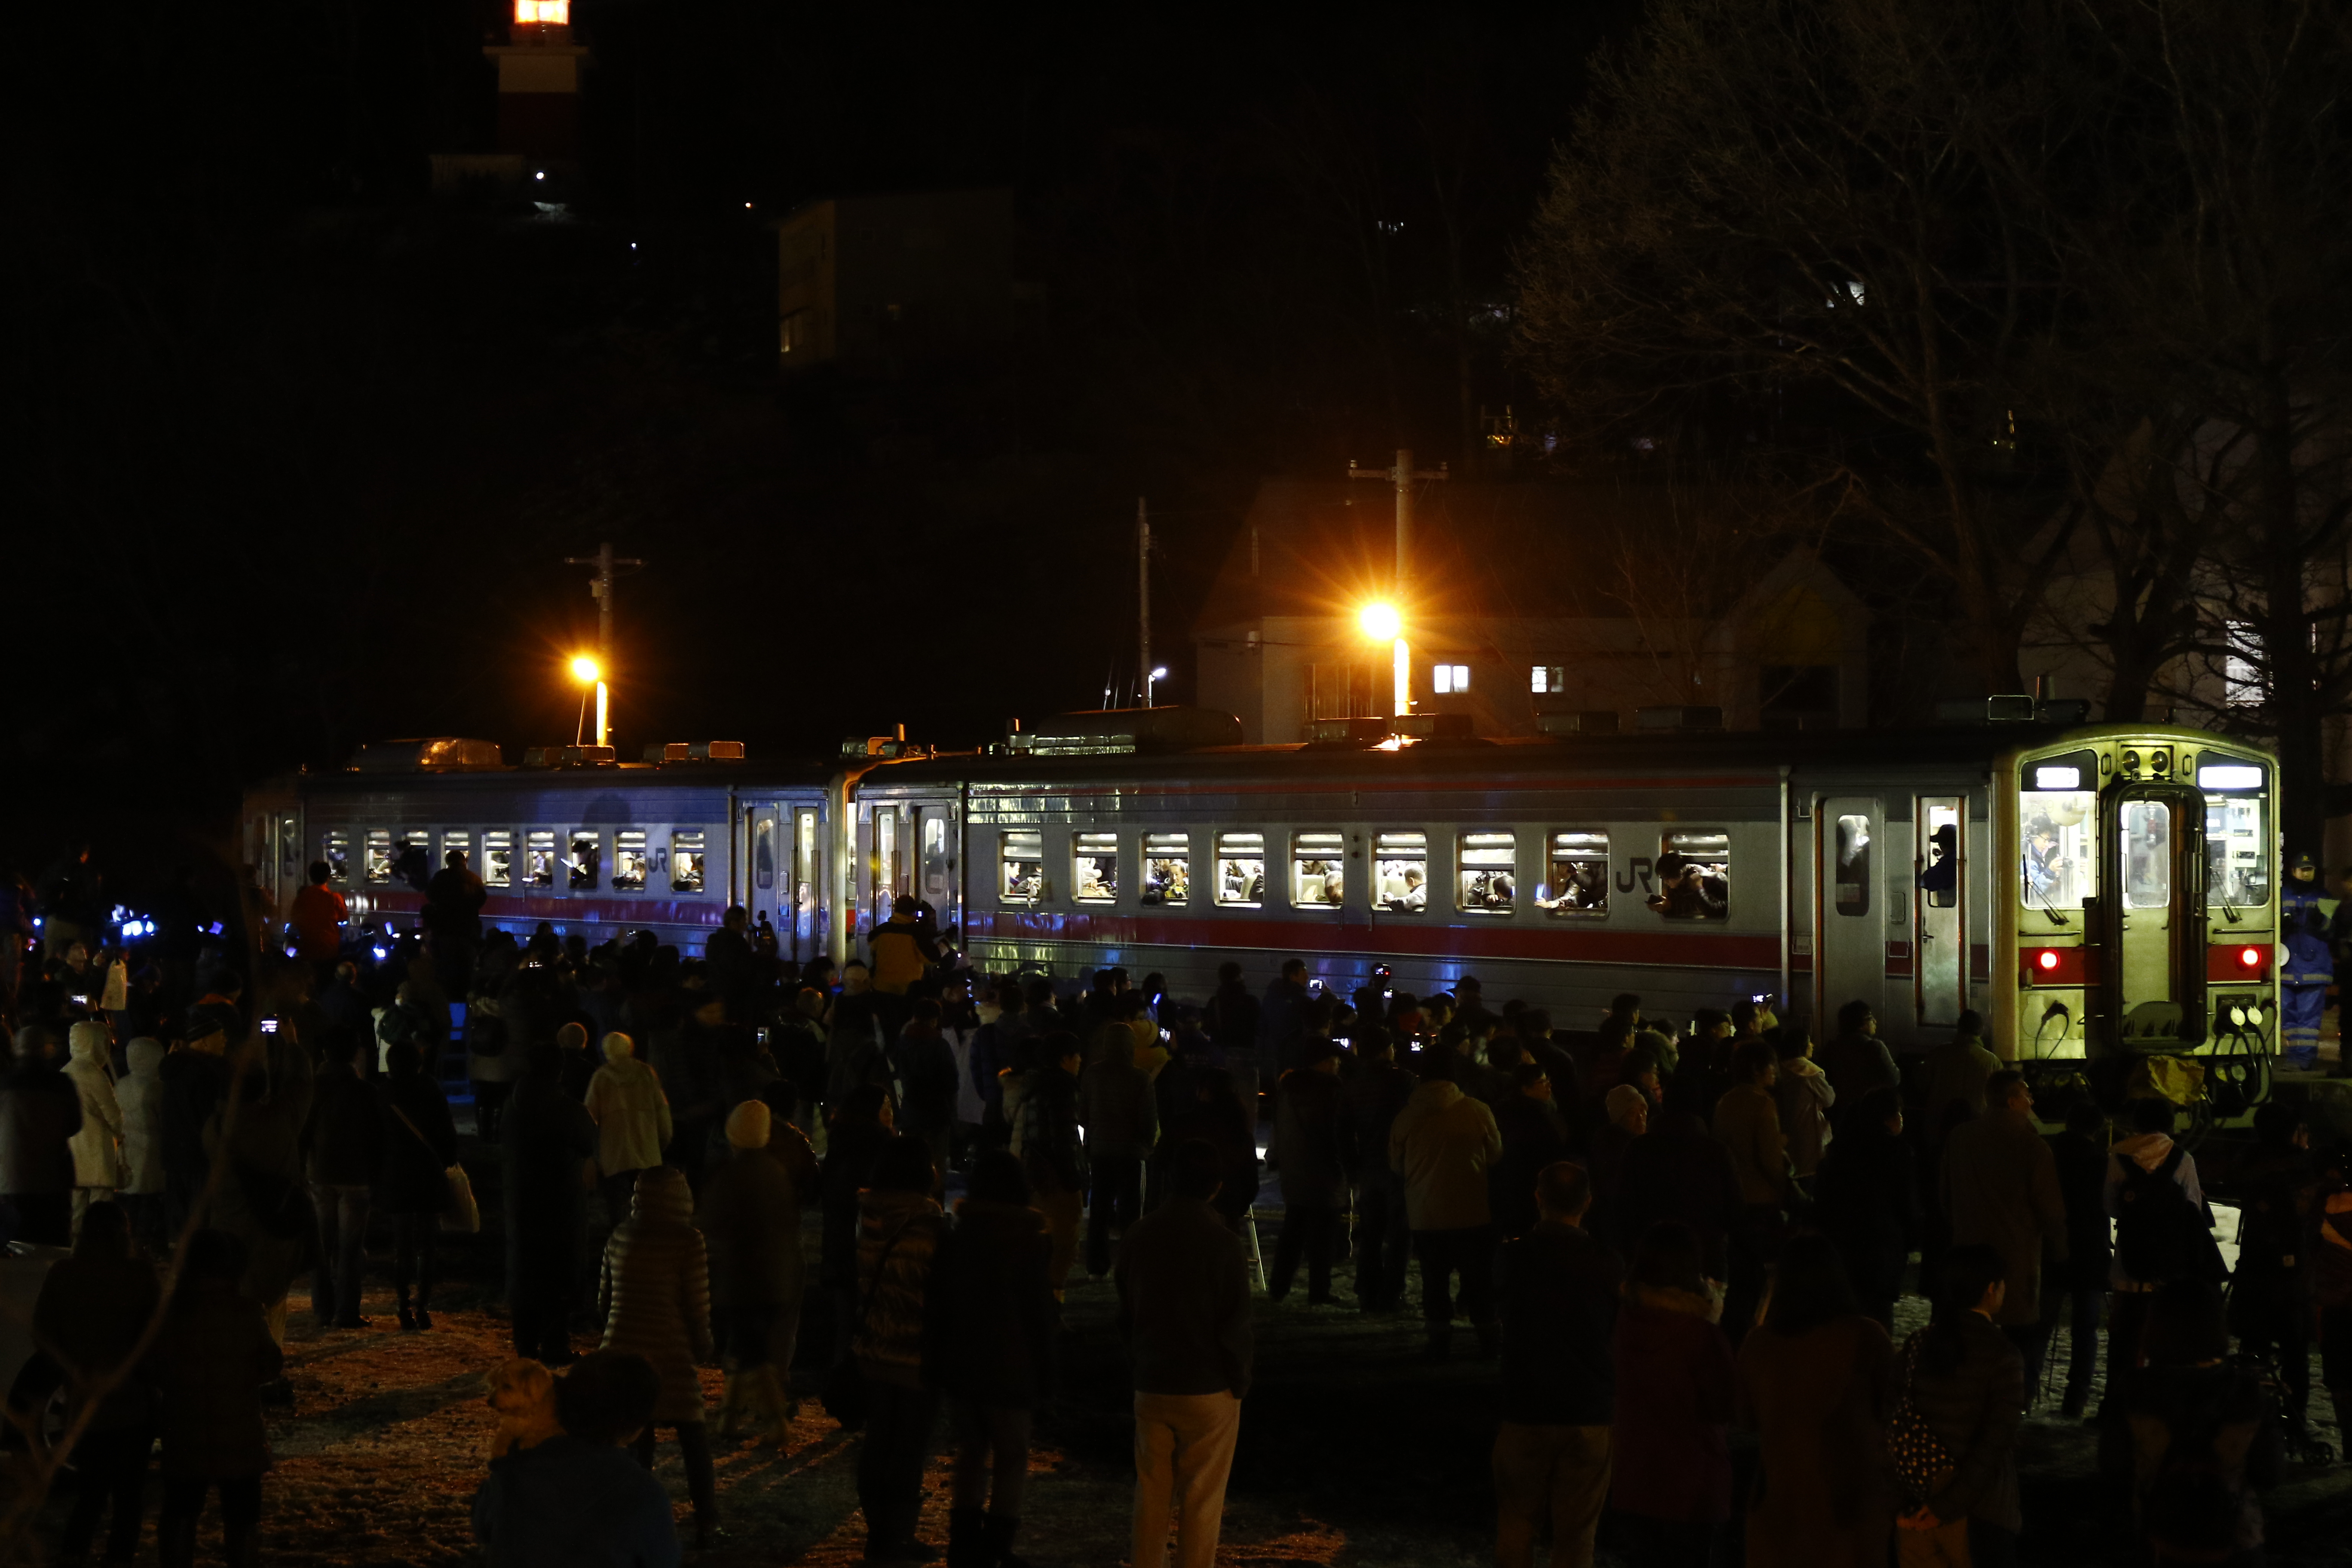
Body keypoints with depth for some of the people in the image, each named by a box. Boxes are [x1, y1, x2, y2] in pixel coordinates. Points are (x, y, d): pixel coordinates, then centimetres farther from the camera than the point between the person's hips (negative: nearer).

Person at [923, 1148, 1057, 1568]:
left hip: (960, 1370, 4)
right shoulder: (1028, 1246, -12)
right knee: (1012, 1459, 8)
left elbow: (936, 1312, 2)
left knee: (972, 1454, 17)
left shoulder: (955, 1241, -2)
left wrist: (935, 1368, 11)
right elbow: (1041, 1317, -10)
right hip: (1010, 1372, -4)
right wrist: (1044, 1378, -1)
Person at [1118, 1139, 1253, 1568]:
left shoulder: (1139, 1238, -2)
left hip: (1151, 1386, 4)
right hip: (1210, 1389, -4)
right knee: (1202, 1501, 5)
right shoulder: (1223, 1245, -16)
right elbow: (1235, 1327, -12)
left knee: (1151, 1495, 14)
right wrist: (1240, 1383, 1)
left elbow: (1126, 1315, 9)